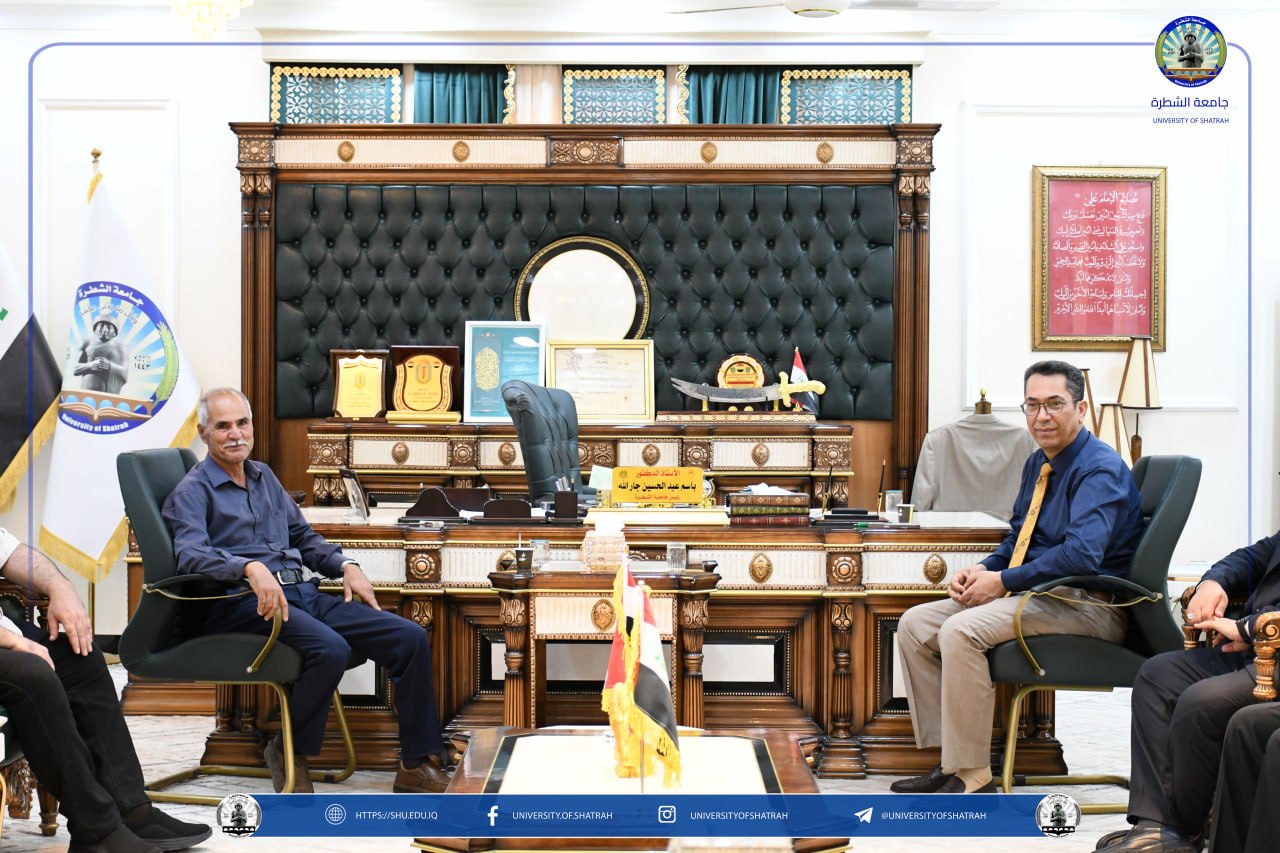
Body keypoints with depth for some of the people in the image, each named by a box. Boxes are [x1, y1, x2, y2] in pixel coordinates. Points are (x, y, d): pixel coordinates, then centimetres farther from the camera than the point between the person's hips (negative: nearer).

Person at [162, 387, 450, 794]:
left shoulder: (264, 477, 23)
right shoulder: (193, 492, 1)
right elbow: (190, 554, -18)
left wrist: (346, 566, 12)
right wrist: (251, 568, -35)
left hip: (302, 593, 7)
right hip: (245, 604, -7)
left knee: (411, 638, -10)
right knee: (330, 648, -35)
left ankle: (419, 764, -6)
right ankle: (288, 754, -11)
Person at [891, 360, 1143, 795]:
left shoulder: (1100, 469, -15)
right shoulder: (1037, 464, 15)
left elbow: (1081, 554, -28)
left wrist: (1002, 581, -21)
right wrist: (982, 570, 1)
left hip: (1085, 605, -10)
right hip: (1039, 594, 10)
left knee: (961, 630, -30)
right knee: (915, 624, 1)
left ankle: (972, 775, -21)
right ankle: (949, 760, 0)